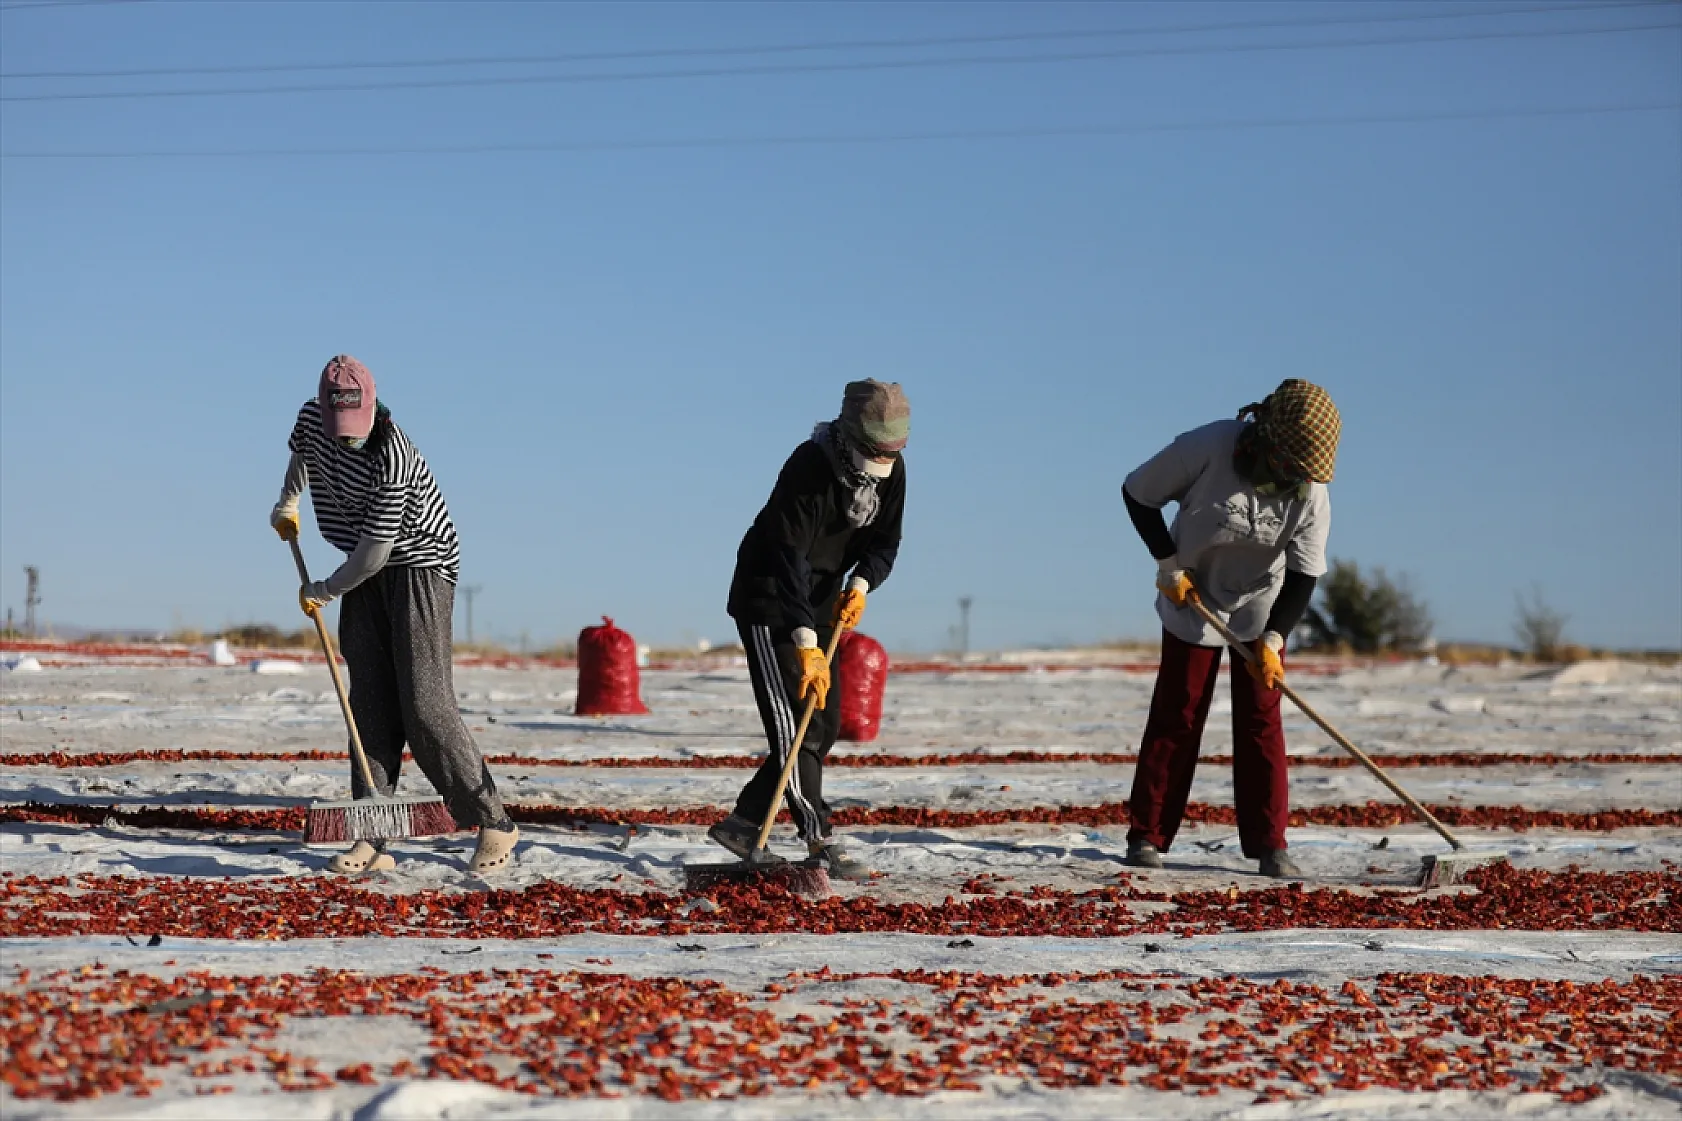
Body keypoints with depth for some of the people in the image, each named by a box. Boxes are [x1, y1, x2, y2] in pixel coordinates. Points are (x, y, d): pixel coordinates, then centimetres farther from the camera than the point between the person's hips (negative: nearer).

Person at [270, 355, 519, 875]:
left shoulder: (392, 459, -29)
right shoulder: (311, 418, -7)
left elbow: (374, 552, -25)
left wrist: (324, 592, -11)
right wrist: (286, 504, 34)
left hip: (421, 565, -7)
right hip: (367, 573, 7)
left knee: (424, 705, -13)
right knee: (369, 702, 0)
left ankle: (493, 824, -3)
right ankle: (372, 842, -3)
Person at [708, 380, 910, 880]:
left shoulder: (891, 469, -5)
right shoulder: (808, 468, -27)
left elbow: (884, 540, 5)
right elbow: (788, 559, -32)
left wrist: (860, 584, -17)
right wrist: (806, 643, -38)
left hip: (821, 601, 8)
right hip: (770, 598, -8)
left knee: (825, 722, 4)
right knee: (793, 722, -14)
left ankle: (743, 823, 11)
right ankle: (820, 842, -15)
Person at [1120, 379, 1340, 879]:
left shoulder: (1311, 493, -19)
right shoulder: (1207, 448, -27)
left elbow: (1304, 575, -15)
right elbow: (1137, 494, -14)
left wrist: (1273, 639, -25)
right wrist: (1168, 562, -17)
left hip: (1260, 608, 2)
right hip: (1193, 600, -2)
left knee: (1261, 720, -2)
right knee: (1176, 716, -1)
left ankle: (1269, 845, 1)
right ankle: (1147, 836, 8)